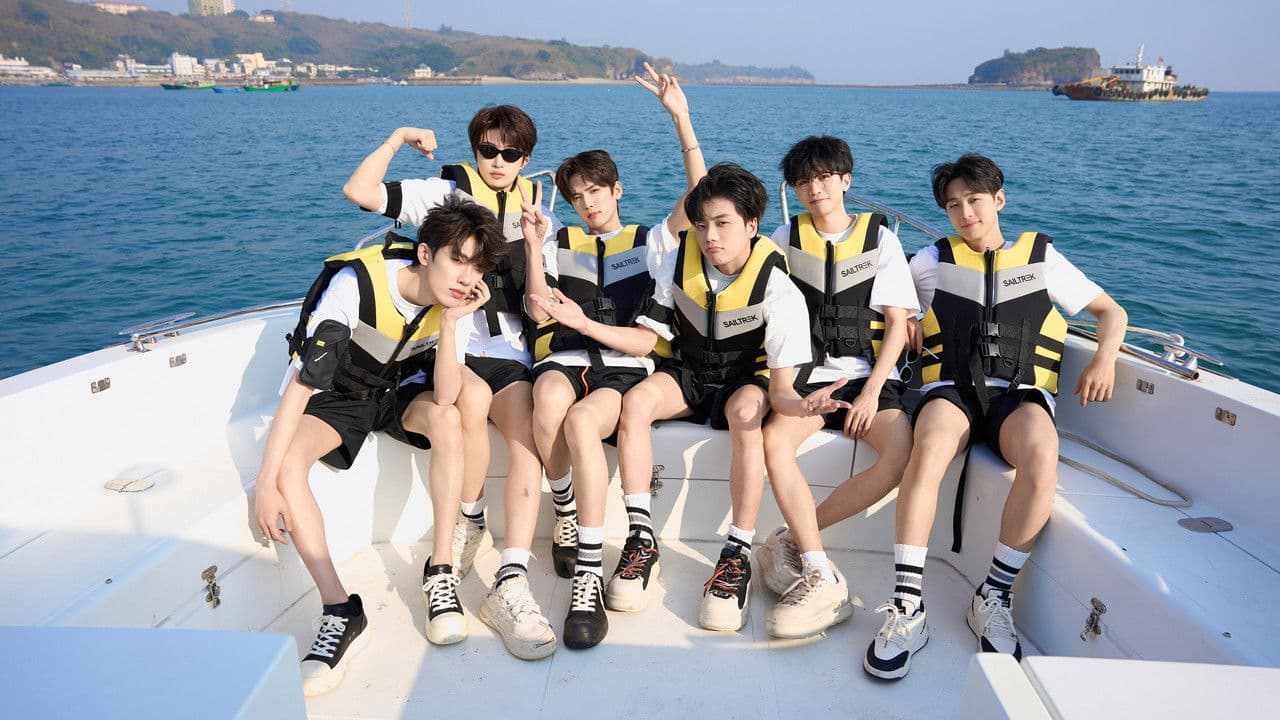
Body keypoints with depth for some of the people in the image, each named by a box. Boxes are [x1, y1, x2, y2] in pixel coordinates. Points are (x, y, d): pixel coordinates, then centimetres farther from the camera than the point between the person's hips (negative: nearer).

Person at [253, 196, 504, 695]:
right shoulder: (357, 282, -29)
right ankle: (341, 612, -23)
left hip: (398, 392, 3)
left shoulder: (457, 303, -17)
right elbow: (303, 381, -31)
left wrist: (449, 322, -38)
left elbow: (444, 398, -26)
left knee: (445, 417, -29)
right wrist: (266, 481, -33)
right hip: (335, 397, -2)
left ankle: (441, 573, -20)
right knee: (288, 463, -29)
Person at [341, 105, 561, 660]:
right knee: (473, 397, -37)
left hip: (508, 352, 2)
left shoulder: (538, 218, 16)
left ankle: (511, 584, -33)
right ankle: (469, 525, -11)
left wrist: (534, 239, -6)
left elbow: (539, 303, 5)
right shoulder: (445, 195, 10)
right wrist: (399, 138, 2)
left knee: (529, 437, -28)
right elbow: (359, 192, -4)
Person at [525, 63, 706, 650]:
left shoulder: (648, 244, 18)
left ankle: (589, 573, -33)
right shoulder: (563, 243, 24)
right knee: (549, 402, -38)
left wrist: (680, 116, -5)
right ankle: (568, 520, -18)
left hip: (623, 369, -2)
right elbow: (541, 309, 12)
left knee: (581, 421, -38)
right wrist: (533, 241, 0)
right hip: (563, 360, 2)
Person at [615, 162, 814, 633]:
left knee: (746, 413, -38)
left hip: (744, 379, -2)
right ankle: (642, 543, -23)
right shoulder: (681, 259, -10)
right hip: (687, 374, 3)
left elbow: (780, 387, -22)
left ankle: (738, 557, -32)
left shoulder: (778, 289, -20)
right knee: (635, 402, -29)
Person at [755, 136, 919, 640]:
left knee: (904, 454, -29)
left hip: (869, 375, 0)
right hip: (809, 376, 1)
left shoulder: (879, 238, 7)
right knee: (774, 439, -31)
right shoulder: (787, 239, 10)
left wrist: (871, 392, -10)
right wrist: (784, 389, -6)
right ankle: (821, 579, -29)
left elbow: (897, 325, 3)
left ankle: (793, 539, -18)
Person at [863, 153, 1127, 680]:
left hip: (1019, 393, 1)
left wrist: (1104, 360, 2)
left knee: (1041, 458, -35)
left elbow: (1111, 311, 22)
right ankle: (907, 607, -34)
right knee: (928, 450, -36)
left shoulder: (1041, 257, 17)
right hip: (952, 388, 0)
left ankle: (994, 597, -20)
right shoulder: (932, 261, 17)